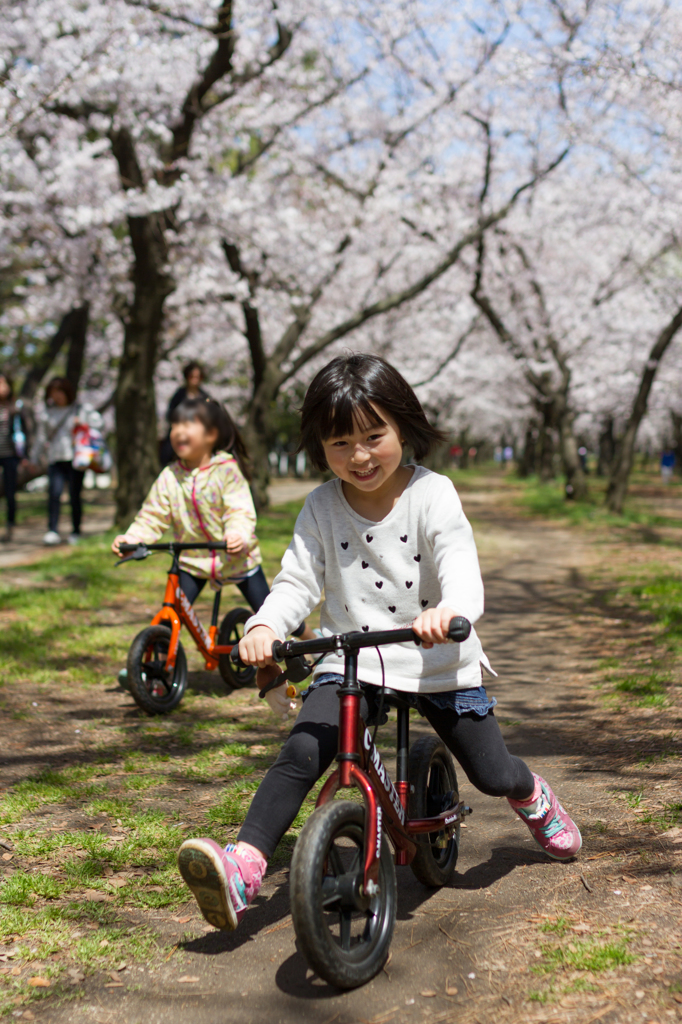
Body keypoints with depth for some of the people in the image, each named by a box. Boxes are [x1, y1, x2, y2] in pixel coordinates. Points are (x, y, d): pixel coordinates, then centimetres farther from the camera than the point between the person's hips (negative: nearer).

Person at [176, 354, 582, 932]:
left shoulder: (433, 495, -9)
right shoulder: (322, 507, -1)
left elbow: (462, 569, -20)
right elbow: (297, 581, -3)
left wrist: (450, 610, -44)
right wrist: (264, 627, -25)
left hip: (436, 658, -1)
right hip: (350, 660, 1)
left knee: (493, 775, 2)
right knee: (301, 753, -22)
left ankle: (533, 797, 39)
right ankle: (245, 867, -26)